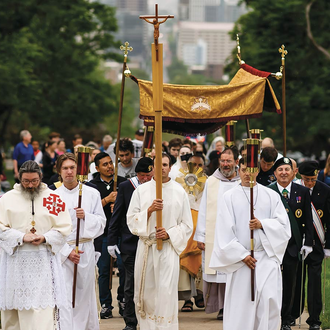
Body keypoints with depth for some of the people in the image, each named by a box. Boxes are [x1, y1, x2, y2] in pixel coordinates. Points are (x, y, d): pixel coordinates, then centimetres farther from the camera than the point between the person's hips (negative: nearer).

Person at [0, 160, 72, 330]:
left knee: (42, 308, -8)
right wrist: (22, 237, -14)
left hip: (43, 261, -1)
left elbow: (64, 227, 5)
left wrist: (45, 238, -12)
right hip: (15, 261, 1)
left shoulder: (54, 198, 5)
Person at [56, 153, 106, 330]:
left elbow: (101, 223, 6)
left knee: (85, 295, 5)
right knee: (64, 298, -9)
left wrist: (86, 216, -13)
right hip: (62, 251, -1)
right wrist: (67, 251, -9)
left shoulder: (92, 194, 5)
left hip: (86, 250, 1)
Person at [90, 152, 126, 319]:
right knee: (104, 270, 1)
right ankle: (106, 305, 7)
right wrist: (107, 200, -15)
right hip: (102, 234, -1)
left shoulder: (122, 182, 8)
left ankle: (123, 299, 15)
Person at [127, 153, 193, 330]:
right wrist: (149, 210, -12)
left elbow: (187, 225, 7)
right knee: (146, 292, 3)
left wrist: (169, 233, -9)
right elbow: (131, 219, 2)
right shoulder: (141, 190, 7)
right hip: (146, 247, 2)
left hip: (169, 247, -2)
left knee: (166, 291, -11)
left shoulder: (179, 192, 5)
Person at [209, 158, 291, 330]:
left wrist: (262, 225, -12)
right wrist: (242, 255, -8)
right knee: (240, 304, -2)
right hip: (239, 259, 0)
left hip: (267, 257, 1)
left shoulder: (271, 196, 9)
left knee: (269, 299, -15)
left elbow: (283, 225, 5)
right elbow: (224, 230, -1)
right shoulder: (229, 197, 4)